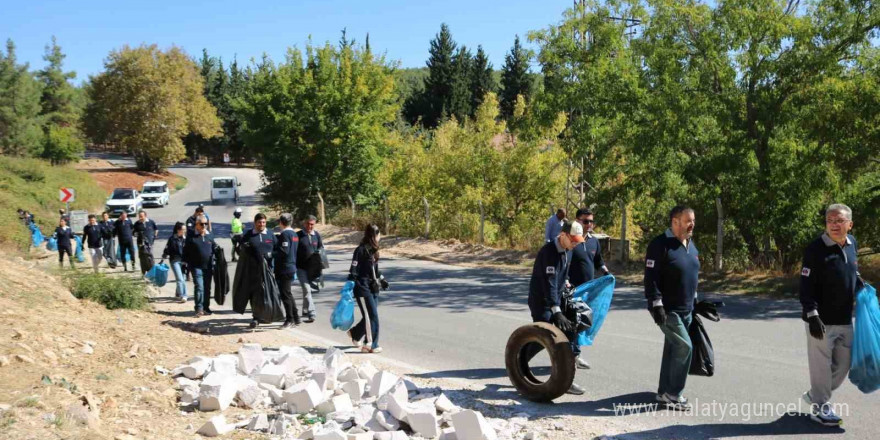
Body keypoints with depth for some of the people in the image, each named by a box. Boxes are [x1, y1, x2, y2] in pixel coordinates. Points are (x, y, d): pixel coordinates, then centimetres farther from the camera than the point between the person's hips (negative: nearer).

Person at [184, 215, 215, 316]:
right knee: (199, 287, -12)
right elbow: (186, 252, -1)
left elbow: (214, 249, 18)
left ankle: (206, 308, 19)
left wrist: (213, 262, 11)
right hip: (197, 267, -4)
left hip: (208, 267, 5)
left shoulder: (210, 237, 11)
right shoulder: (192, 238, -2)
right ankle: (199, 308, -10)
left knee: (207, 288, 10)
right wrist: (186, 263, -5)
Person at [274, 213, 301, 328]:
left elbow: (284, 251, -22)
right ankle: (295, 318, 21)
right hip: (292, 267, 9)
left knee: (285, 295, -4)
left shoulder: (285, 234, -14)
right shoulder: (294, 234, 14)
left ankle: (290, 319, -1)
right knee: (288, 294, 17)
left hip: (284, 269, -9)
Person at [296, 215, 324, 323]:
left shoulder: (316, 235, 7)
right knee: (306, 290, -11)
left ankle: (305, 311, 31)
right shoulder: (298, 235, -7)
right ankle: (311, 313, -14)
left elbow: (321, 247, 21)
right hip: (302, 267, -4)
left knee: (307, 289, 16)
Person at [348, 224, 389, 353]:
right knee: (372, 316, -6)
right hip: (363, 288, -8)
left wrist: (381, 279, 27)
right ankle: (371, 345, 4)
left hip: (373, 288, 8)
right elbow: (353, 270, -14)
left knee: (370, 316, 11)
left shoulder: (373, 249, 11)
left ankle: (355, 333, 31)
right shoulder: (361, 250, -14)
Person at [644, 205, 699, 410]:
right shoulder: (661, 244, -15)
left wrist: (694, 303, 23)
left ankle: (665, 392, 22)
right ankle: (673, 394, -1)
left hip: (686, 310, 8)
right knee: (684, 346, -12)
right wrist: (657, 305, -22)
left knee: (673, 349, 13)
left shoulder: (690, 245, 12)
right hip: (667, 310, -8)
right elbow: (650, 277, -18)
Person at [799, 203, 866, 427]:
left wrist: (861, 285, 7)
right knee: (821, 365, 1)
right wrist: (812, 315, -21)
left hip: (845, 319, 7)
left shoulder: (852, 244, 5)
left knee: (843, 364, 17)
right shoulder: (815, 248, -15)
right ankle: (820, 408, 17)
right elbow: (806, 285, -17)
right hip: (821, 320, -7)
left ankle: (815, 396, 35)